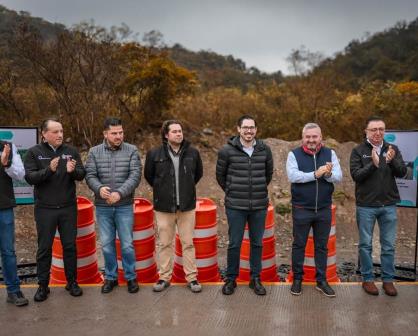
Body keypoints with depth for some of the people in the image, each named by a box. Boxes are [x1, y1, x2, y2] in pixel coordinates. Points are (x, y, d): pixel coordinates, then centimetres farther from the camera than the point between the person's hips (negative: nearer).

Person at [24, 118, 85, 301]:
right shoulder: (34, 152, -2)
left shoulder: (71, 151, 3)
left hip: (68, 208, 2)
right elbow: (29, 177, -11)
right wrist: (49, 170, -27)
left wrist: (73, 170, -24)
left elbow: (82, 174, -1)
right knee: (44, 248, 8)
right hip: (45, 209, -1)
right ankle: (43, 285, 23)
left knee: (70, 246, 10)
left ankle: (72, 282, 25)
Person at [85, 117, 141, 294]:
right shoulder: (94, 152, 3)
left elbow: (135, 176, -11)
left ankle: (131, 277, 22)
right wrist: (99, 188, -25)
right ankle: (110, 277, 27)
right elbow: (90, 176, -4)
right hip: (102, 207, 2)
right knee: (107, 244, 11)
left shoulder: (132, 151, -3)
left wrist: (120, 193, -24)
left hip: (124, 206, -2)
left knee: (127, 244, 5)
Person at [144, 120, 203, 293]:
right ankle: (164, 277, 25)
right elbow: (148, 175, 10)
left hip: (187, 206, 1)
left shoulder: (192, 152, -2)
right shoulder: (155, 154, -6)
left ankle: (192, 277, 20)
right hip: (164, 207, 0)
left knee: (188, 243, 8)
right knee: (164, 243, 11)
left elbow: (198, 173, 15)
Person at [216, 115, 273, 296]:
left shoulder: (265, 149, 1)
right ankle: (230, 279, 23)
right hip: (235, 206, -2)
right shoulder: (227, 150, -6)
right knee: (234, 244, 6)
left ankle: (255, 278, 27)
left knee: (257, 243, 12)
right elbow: (220, 175, 6)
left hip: (259, 206, 2)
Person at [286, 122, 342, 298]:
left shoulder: (330, 153, 3)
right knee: (299, 245, 10)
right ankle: (297, 279, 25)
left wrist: (328, 174, -28)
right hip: (301, 209, -2)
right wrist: (315, 174, -25)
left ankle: (321, 280, 25)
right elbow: (292, 176, -19)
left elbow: (338, 176, -6)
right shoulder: (294, 154, -5)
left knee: (322, 246, 12)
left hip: (324, 209, 3)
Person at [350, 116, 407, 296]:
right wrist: (373, 164, -26)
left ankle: (388, 280, 23)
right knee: (365, 244, 8)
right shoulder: (358, 151, -3)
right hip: (366, 205, -2)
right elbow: (355, 175, -12)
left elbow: (402, 173, -2)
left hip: (389, 205, 3)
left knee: (389, 245, 10)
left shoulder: (393, 149, 5)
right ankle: (367, 279, 21)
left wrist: (392, 161, -22)